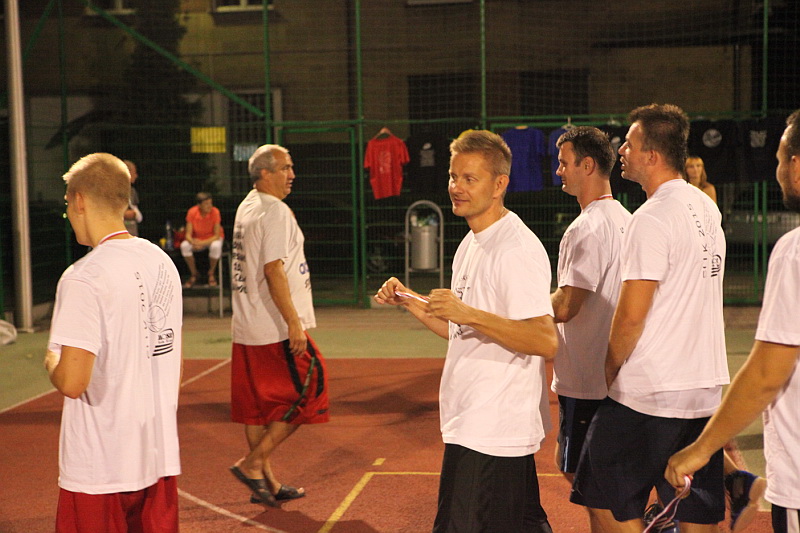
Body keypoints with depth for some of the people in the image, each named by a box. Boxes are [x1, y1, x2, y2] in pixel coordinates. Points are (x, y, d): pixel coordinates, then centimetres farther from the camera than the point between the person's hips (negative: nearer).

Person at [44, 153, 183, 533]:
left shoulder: (83, 278, -17)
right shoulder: (163, 263, 6)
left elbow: (72, 382, -23)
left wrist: (51, 359, -1)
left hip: (99, 467, -7)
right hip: (161, 456, 7)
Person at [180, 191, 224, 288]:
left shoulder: (215, 212, -23)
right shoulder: (192, 212, -17)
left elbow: (217, 236, -21)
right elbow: (188, 234, -14)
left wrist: (203, 243, -34)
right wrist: (193, 242, -37)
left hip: (212, 239, -2)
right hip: (197, 239, 2)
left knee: (216, 246, -36)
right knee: (184, 246, -27)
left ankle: (211, 274, -9)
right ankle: (193, 274, -5)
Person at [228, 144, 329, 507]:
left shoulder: (246, 208, 15)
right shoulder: (275, 211, -13)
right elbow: (274, 272, -21)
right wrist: (294, 323, -22)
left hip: (246, 327, 9)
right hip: (276, 328, -9)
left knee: (257, 403, 12)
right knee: (306, 393, 0)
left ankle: (266, 482, 21)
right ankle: (252, 463, 2)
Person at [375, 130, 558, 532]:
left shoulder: (517, 249, -17)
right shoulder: (471, 244, 15)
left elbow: (545, 342, -25)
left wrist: (467, 313, -30)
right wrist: (408, 301, 10)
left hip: (491, 435, -10)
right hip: (472, 424, 10)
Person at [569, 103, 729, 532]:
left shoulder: (653, 219, -16)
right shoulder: (707, 209, 11)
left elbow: (630, 316, -17)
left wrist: (610, 372, -2)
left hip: (648, 396, -8)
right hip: (706, 388, 9)